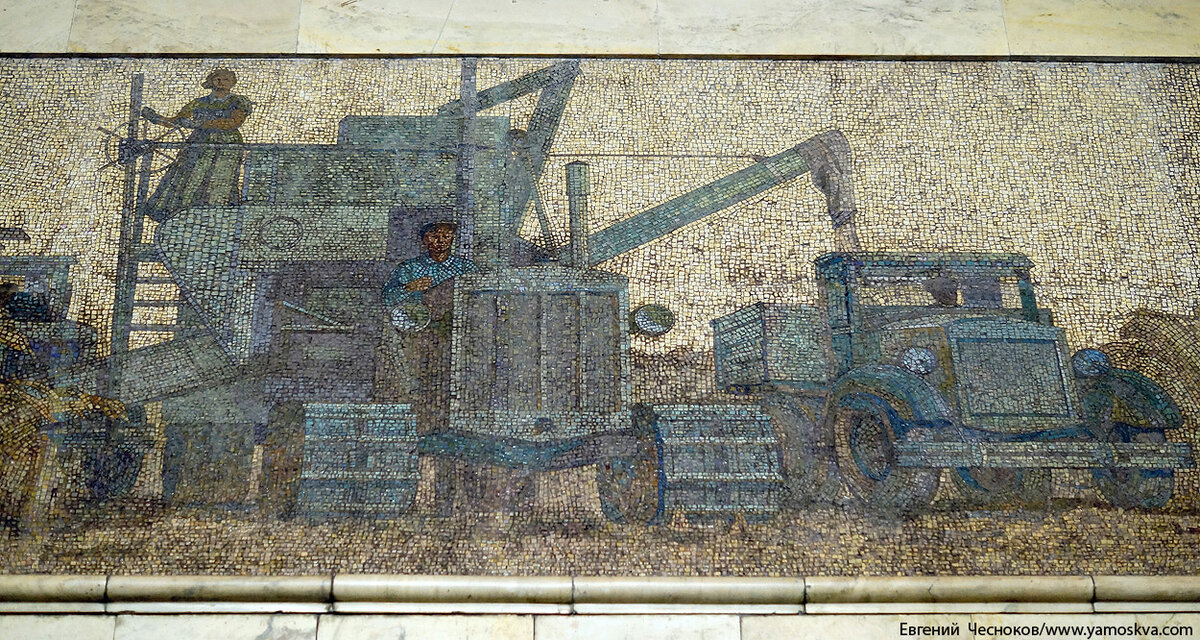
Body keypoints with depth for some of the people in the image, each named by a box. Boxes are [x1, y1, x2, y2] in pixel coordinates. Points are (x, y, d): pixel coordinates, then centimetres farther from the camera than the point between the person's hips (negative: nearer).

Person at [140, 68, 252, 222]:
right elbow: (175, 121, 19)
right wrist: (154, 117, -2)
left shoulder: (240, 102, 7)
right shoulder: (199, 103, 19)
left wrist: (198, 124, -17)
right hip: (197, 150, 4)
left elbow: (235, 122, -11)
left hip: (227, 152, -4)